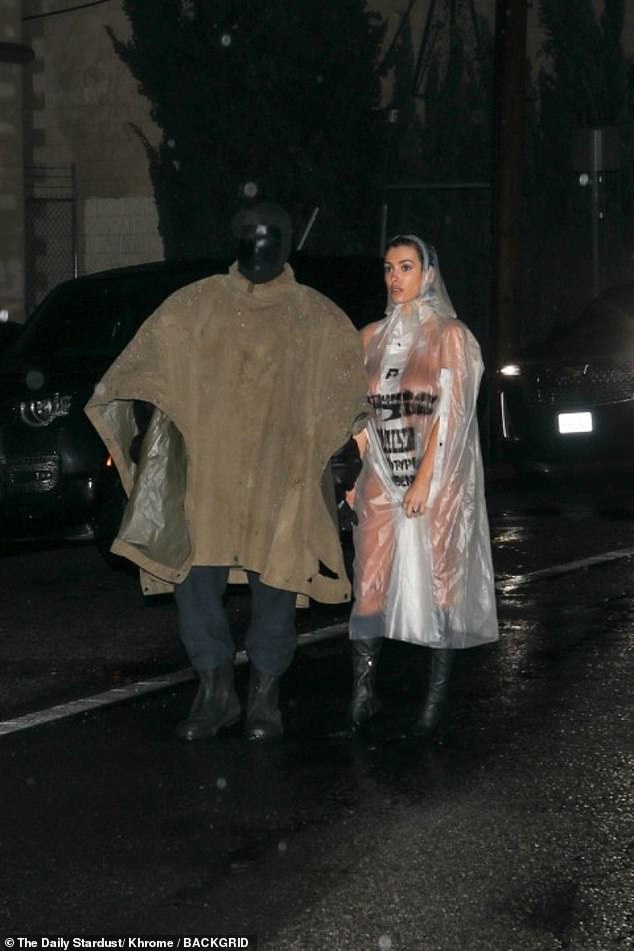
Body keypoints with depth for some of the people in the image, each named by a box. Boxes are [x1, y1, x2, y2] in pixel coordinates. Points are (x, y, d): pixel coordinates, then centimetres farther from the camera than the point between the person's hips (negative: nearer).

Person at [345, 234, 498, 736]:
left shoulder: (449, 336, -3)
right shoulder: (373, 337, 12)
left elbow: (450, 414, -9)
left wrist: (424, 481, -15)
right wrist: (358, 476, 7)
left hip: (437, 476, -4)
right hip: (382, 480, 4)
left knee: (439, 581, -1)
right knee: (370, 582, -1)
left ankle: (438, 695, 6)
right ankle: (364, 691, 3)